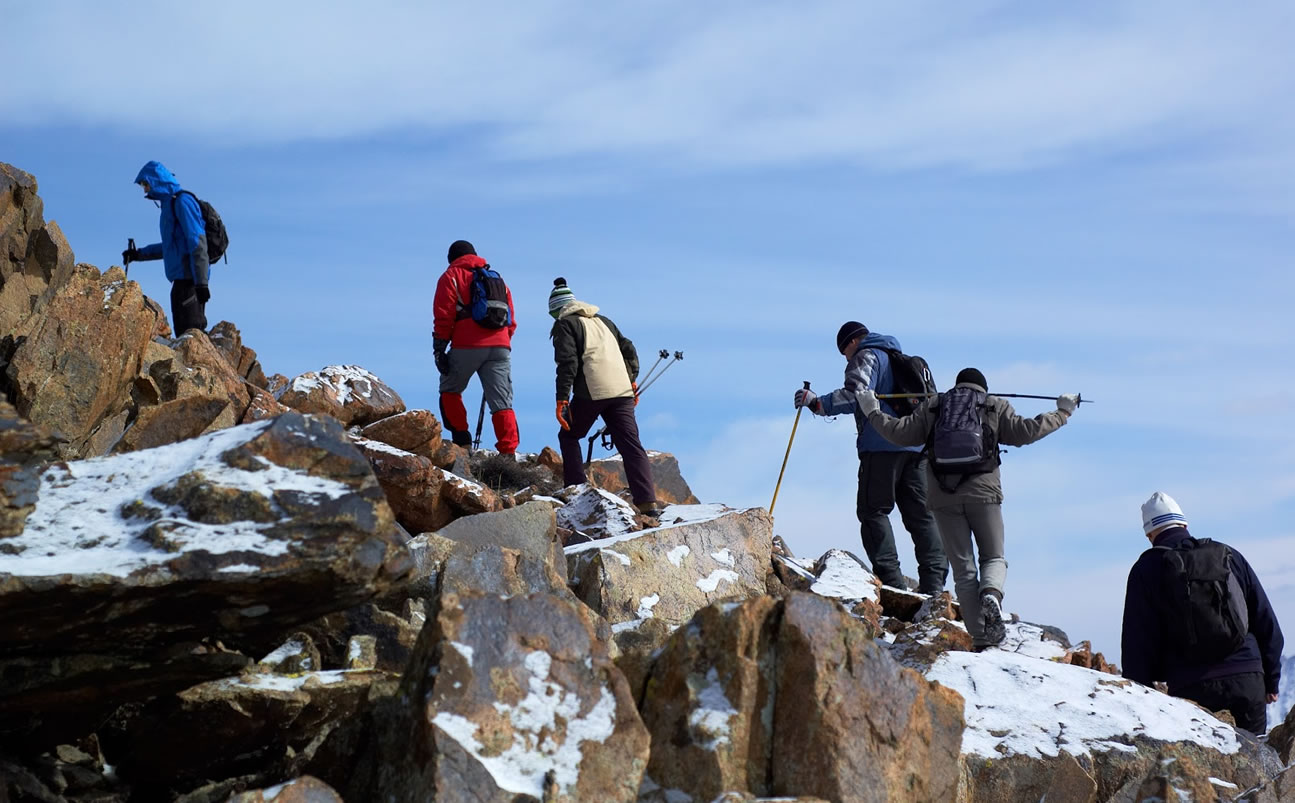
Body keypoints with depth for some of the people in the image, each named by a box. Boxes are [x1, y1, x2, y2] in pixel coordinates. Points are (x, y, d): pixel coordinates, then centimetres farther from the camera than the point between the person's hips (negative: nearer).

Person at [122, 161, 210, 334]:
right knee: (183, 332, 9)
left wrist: (201, 282, -23)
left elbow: (198, 242, -18)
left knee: (190, 332, -14)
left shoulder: (182, 201, -9)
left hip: (189, 278, -10)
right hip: (182, 280, 10)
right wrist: (139, 254, 31)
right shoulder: (169, 204, 21)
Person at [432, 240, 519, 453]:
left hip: (467, 346, -4)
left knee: (450, 391, 17)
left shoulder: (451, 276, 10)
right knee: (502, 402, 0)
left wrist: (439, 349, -1)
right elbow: (511, 320, 22)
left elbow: (443, 317, -1)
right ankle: (508, 452, -13)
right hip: (500, 347, 4)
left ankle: (461, 441, 6)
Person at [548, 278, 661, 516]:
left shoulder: (564, 325, 7)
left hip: (590, 393, -5)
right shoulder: (603, 321, 26)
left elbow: (567, 362, -7)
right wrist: (632, 380, 31)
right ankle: (647, 502, -14)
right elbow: (628, 349, 24)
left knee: (568, 436, 18)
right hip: (622, 391, 5)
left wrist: (562, 399, -9)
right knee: (631, 444, -1)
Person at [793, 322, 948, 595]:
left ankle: (889, 577, -15)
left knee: (873, 510, -4)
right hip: (916, 446, 8)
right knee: (920, 513, 7)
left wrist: (818, 403, -15)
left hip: (882, 446, -8)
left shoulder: (866, 356, 1)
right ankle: (933, 580, 0)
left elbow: (857, 395, -16)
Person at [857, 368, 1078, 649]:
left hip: (943, 497, 1)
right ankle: (991, 595, -23)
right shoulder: (995, 407, 10)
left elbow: (900, 433, 9)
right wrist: (1061, 412, 12)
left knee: (963, 568, 5)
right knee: (993, 557, 12)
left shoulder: (932, 407, 14)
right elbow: (1025, 431, 0)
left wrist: (873, 413, 25)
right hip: (983, 493, -1)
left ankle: (980, 636, -4)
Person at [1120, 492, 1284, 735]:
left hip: (1191, 687, -3)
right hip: (1247, 680, 3)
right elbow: (1266, 622, 16)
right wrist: (1271, 680, 21)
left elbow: (1138, 642, 0)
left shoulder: (1147, 569, 4)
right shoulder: (1229, 556, 14)